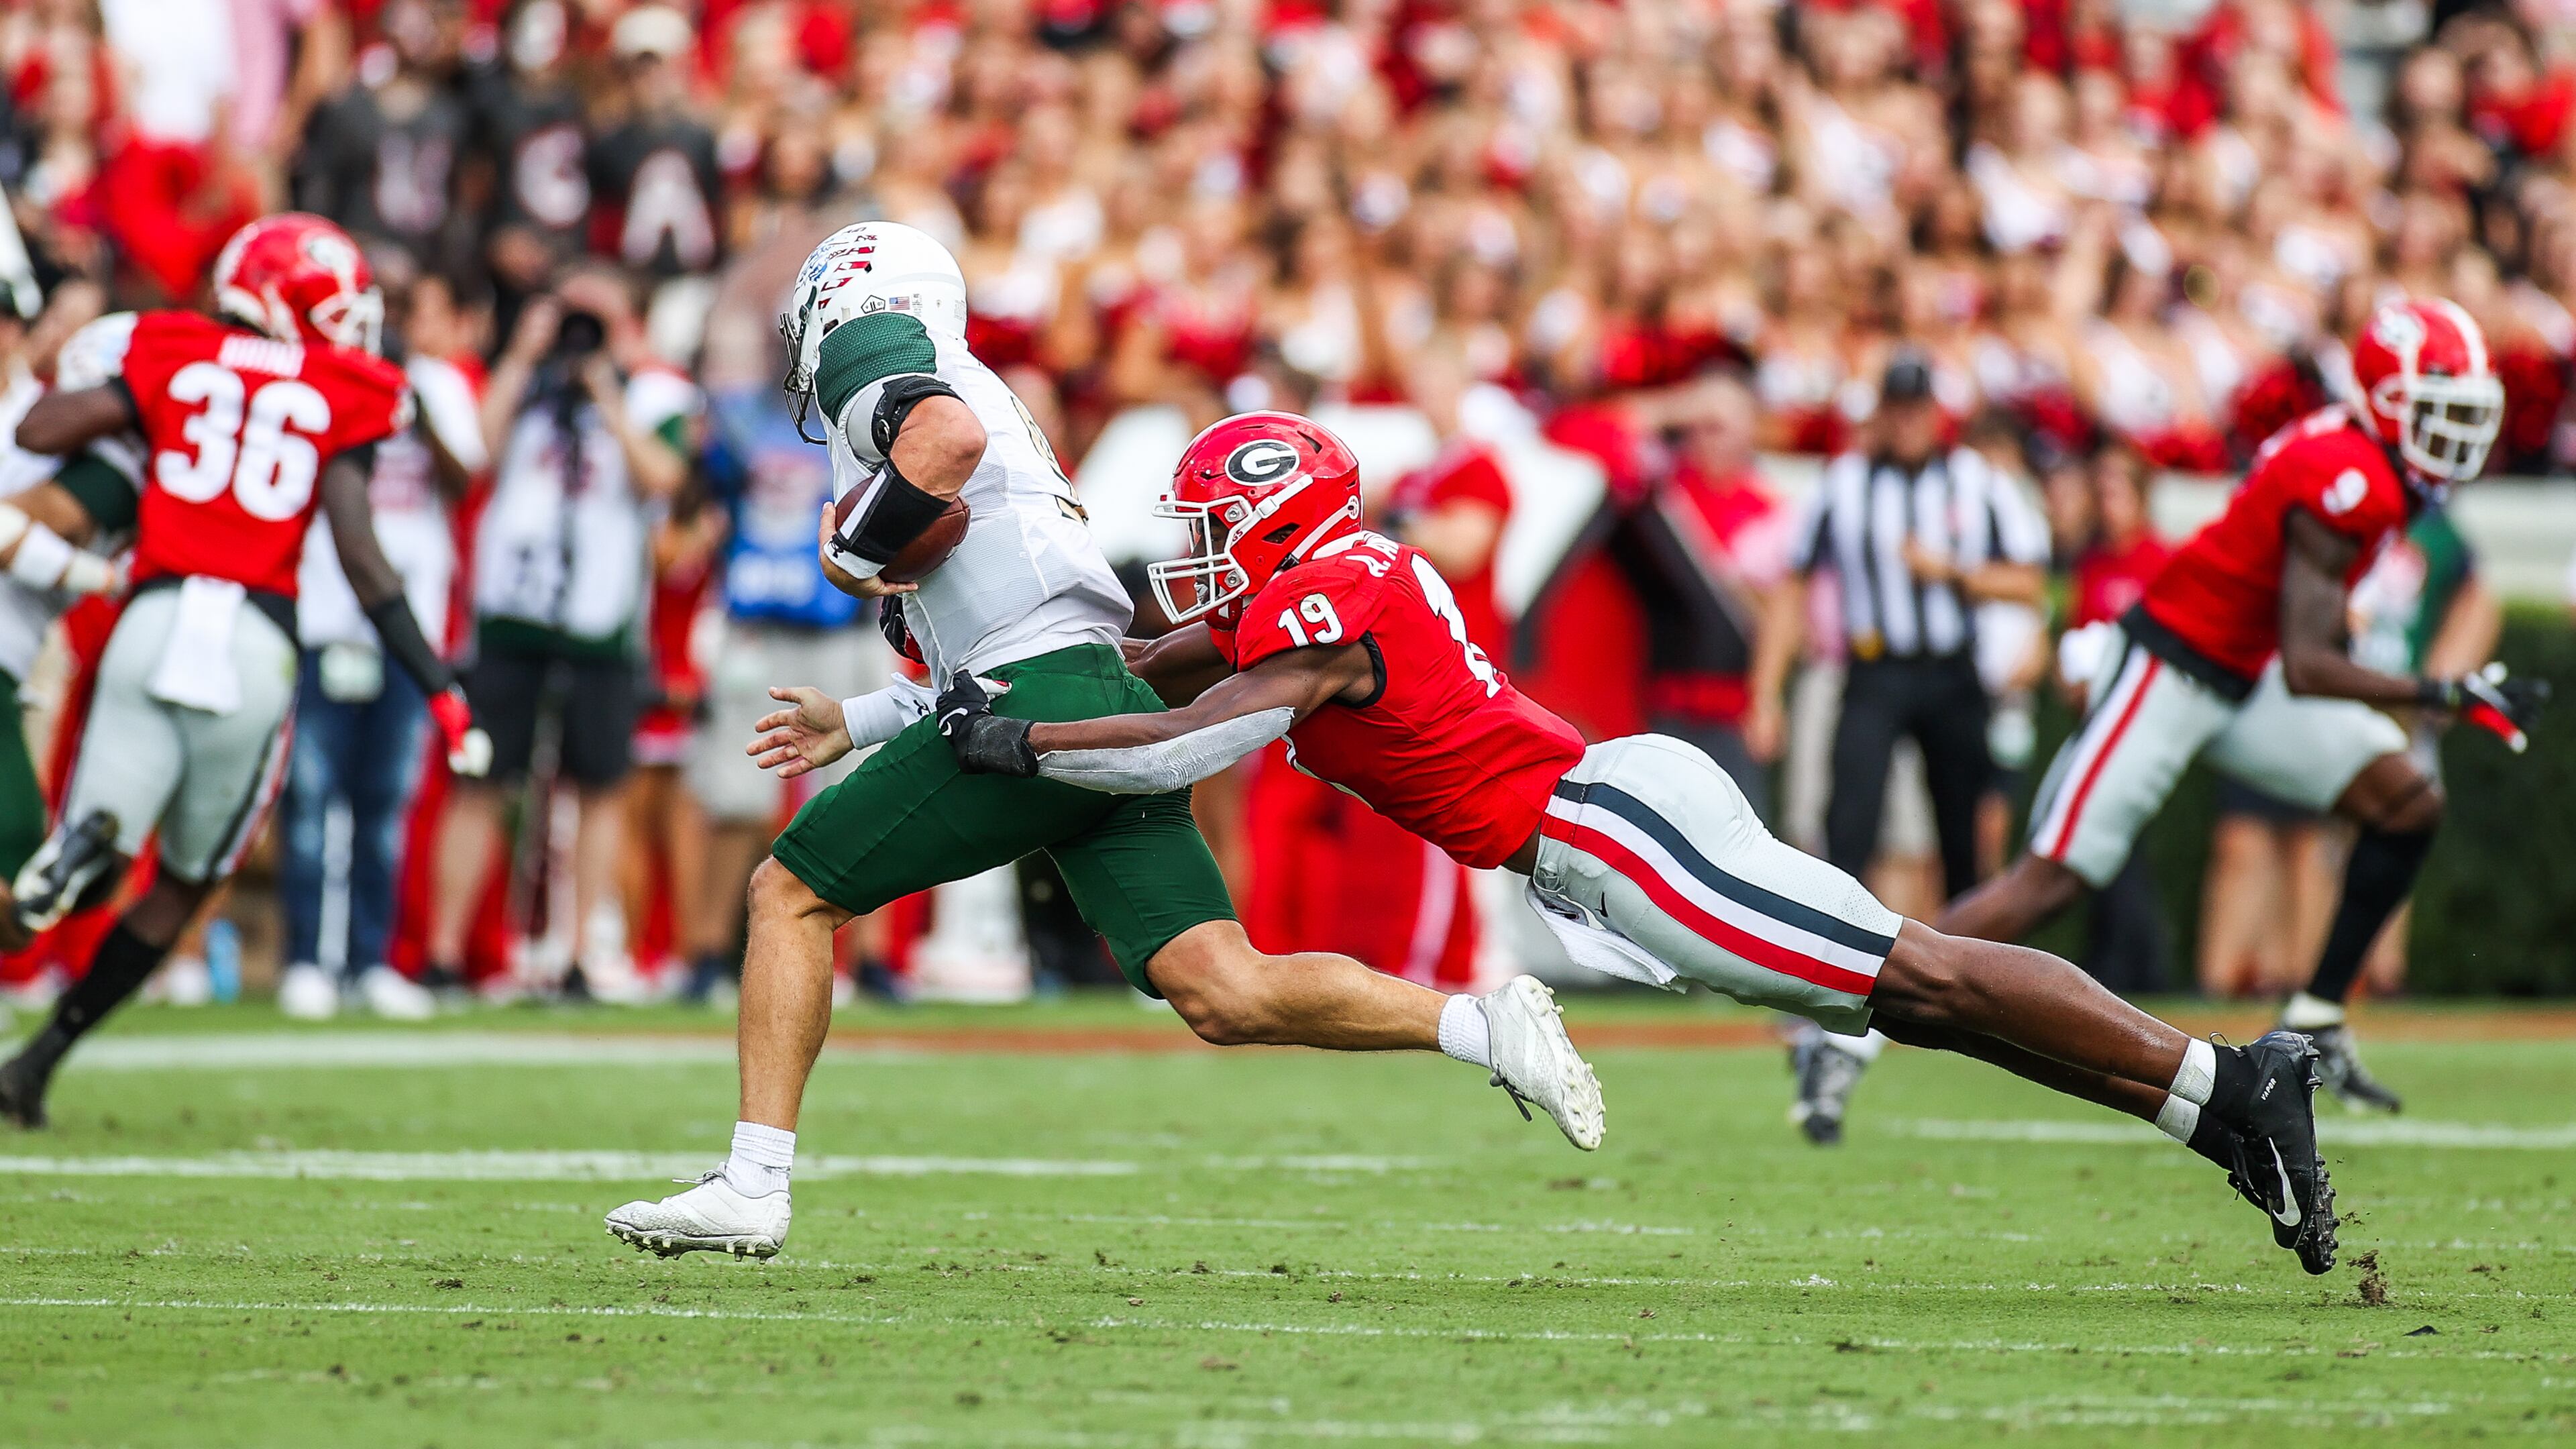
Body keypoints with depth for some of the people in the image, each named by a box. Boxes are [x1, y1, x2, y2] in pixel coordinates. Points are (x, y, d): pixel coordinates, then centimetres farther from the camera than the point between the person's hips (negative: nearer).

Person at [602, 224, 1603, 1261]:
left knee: (790, 893, 5)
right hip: (1117, 705, 8)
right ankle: (1488, 1026, -16)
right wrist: (856, 724, 37)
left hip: (1040, 706, -8)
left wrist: (852, 552, -6)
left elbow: (950, 436, -20)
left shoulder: (871, 351, 7)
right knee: (1223, 997, -3)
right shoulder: (964, 388, 34)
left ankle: (752, 1188, 2)